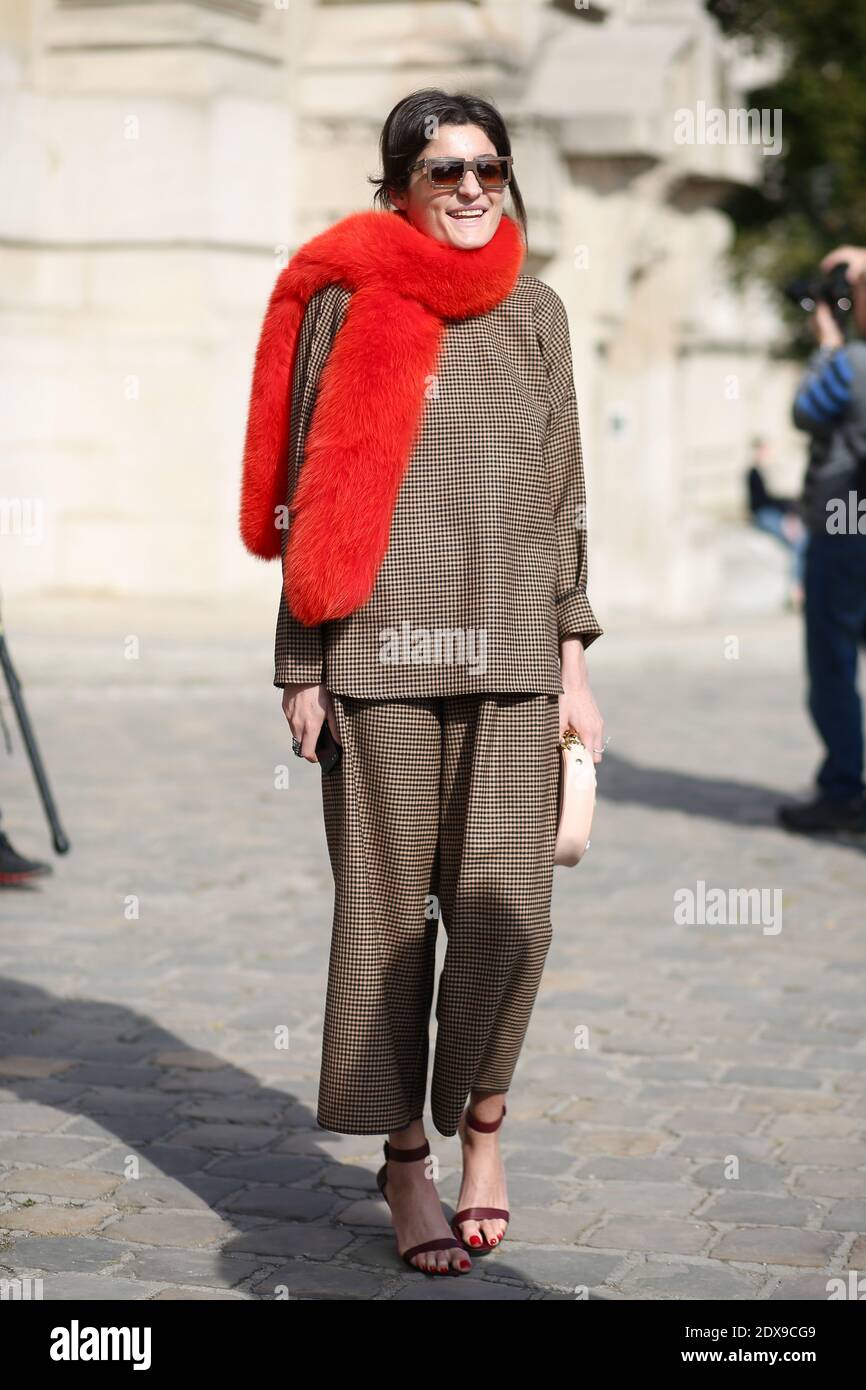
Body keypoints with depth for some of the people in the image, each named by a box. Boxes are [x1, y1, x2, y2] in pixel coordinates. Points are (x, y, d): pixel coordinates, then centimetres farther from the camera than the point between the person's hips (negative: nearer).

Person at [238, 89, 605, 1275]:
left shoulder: (536, 313, 13)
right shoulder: (347, 302, 4)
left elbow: (564, 495, 14)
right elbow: (309, 492, 4)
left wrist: (575, 661, 8)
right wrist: (300, 666, -1)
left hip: (510, 650, 2)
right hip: (381, 646, -2)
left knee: (506, 905, -6)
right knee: (389, 903, 1)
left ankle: (482, 1120, 17)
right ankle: (406, 1163, 14)